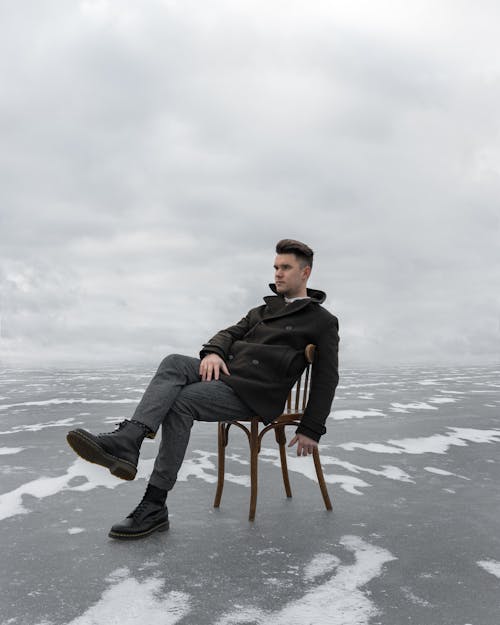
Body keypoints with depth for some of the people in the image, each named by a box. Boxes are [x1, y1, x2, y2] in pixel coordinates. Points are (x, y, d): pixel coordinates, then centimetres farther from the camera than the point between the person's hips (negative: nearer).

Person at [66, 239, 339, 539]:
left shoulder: (323, 322, 6)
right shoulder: (264, 309, 27)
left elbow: (327, 379, 1)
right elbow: (232, 332, 18)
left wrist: (311, 429, -6)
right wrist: (213, 351, -6)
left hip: (255, 393, -6)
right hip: (226, 370, 7)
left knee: (180, 404, -27)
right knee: (174, 363, -24)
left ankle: (154, 507, -25)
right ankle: (126, 441, -43)